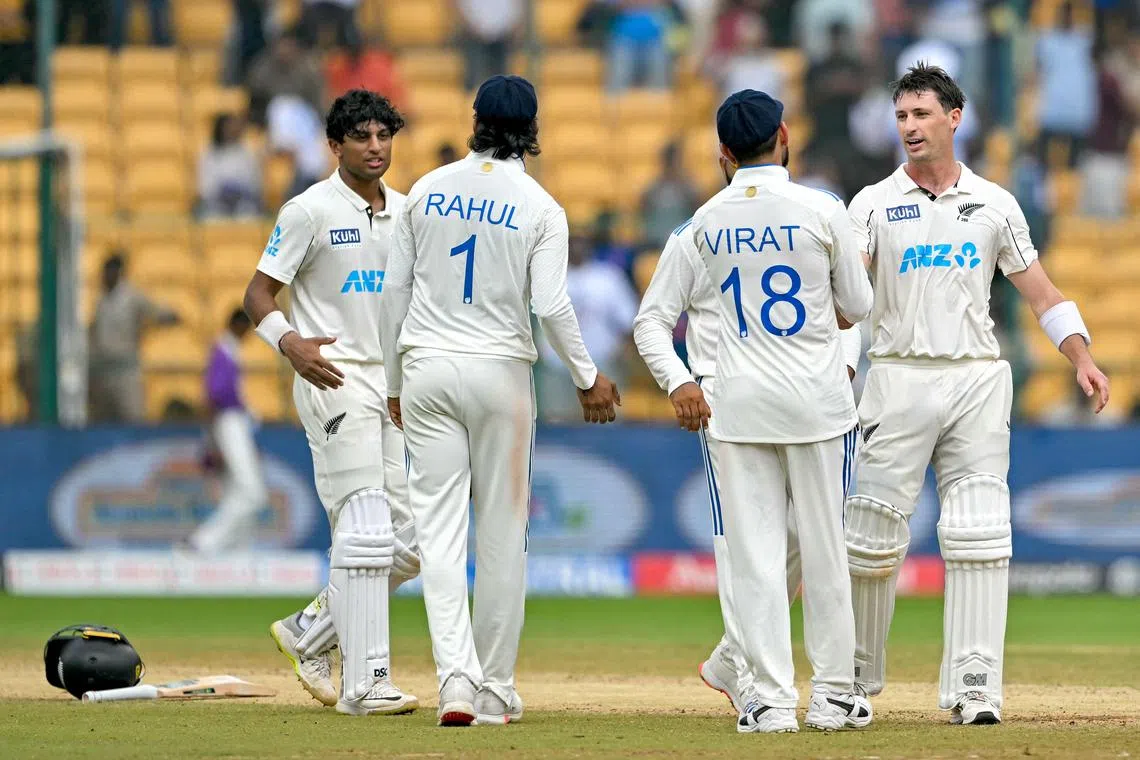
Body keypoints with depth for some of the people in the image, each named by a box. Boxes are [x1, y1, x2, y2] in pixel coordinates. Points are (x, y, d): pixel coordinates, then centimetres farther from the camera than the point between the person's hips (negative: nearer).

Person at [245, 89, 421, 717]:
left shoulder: (406, 213, 13)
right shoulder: (311, 211, -6)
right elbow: (259, 293, -7)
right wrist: (290, 343, -26)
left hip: (395, 381, 7)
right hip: (334, 380, -7)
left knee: (411, 540, 5)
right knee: (365, 530, -14)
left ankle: (309, 634, 22)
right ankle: (365, 682, -12)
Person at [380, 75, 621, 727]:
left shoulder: (428, 191, 4)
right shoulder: (540, 208, -6)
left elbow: (395, 290, 7)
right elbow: (552, 306, -13)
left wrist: (395, 382, 16)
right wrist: (588, 378, 0)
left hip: (426, 372, 2)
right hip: (499, 373, -2)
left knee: (439, 526, -1)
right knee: (502, 531, 7)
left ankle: (456, 674, -18)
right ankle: (496, 691, 11)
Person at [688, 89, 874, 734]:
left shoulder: (708, 222, 1)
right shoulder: (821, 210, -7)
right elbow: (858, 306, 4)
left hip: (740, 405, 1)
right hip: (815, 400, -1)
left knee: (755, 552, 2)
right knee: (823, 546, 7)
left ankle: (773, 698, -2)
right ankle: (833, 693, 12)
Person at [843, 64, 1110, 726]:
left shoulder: (995, 205, 11)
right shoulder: (875, 204, 6)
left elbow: (1041, 291, 13)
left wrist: (1083, 359, -1)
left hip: (977, 380, 1)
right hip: (899, 377, -1)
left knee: (980, 536, -6)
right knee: (874, 530, -2)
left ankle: (974, 687, -7)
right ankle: (857, 676, 13)